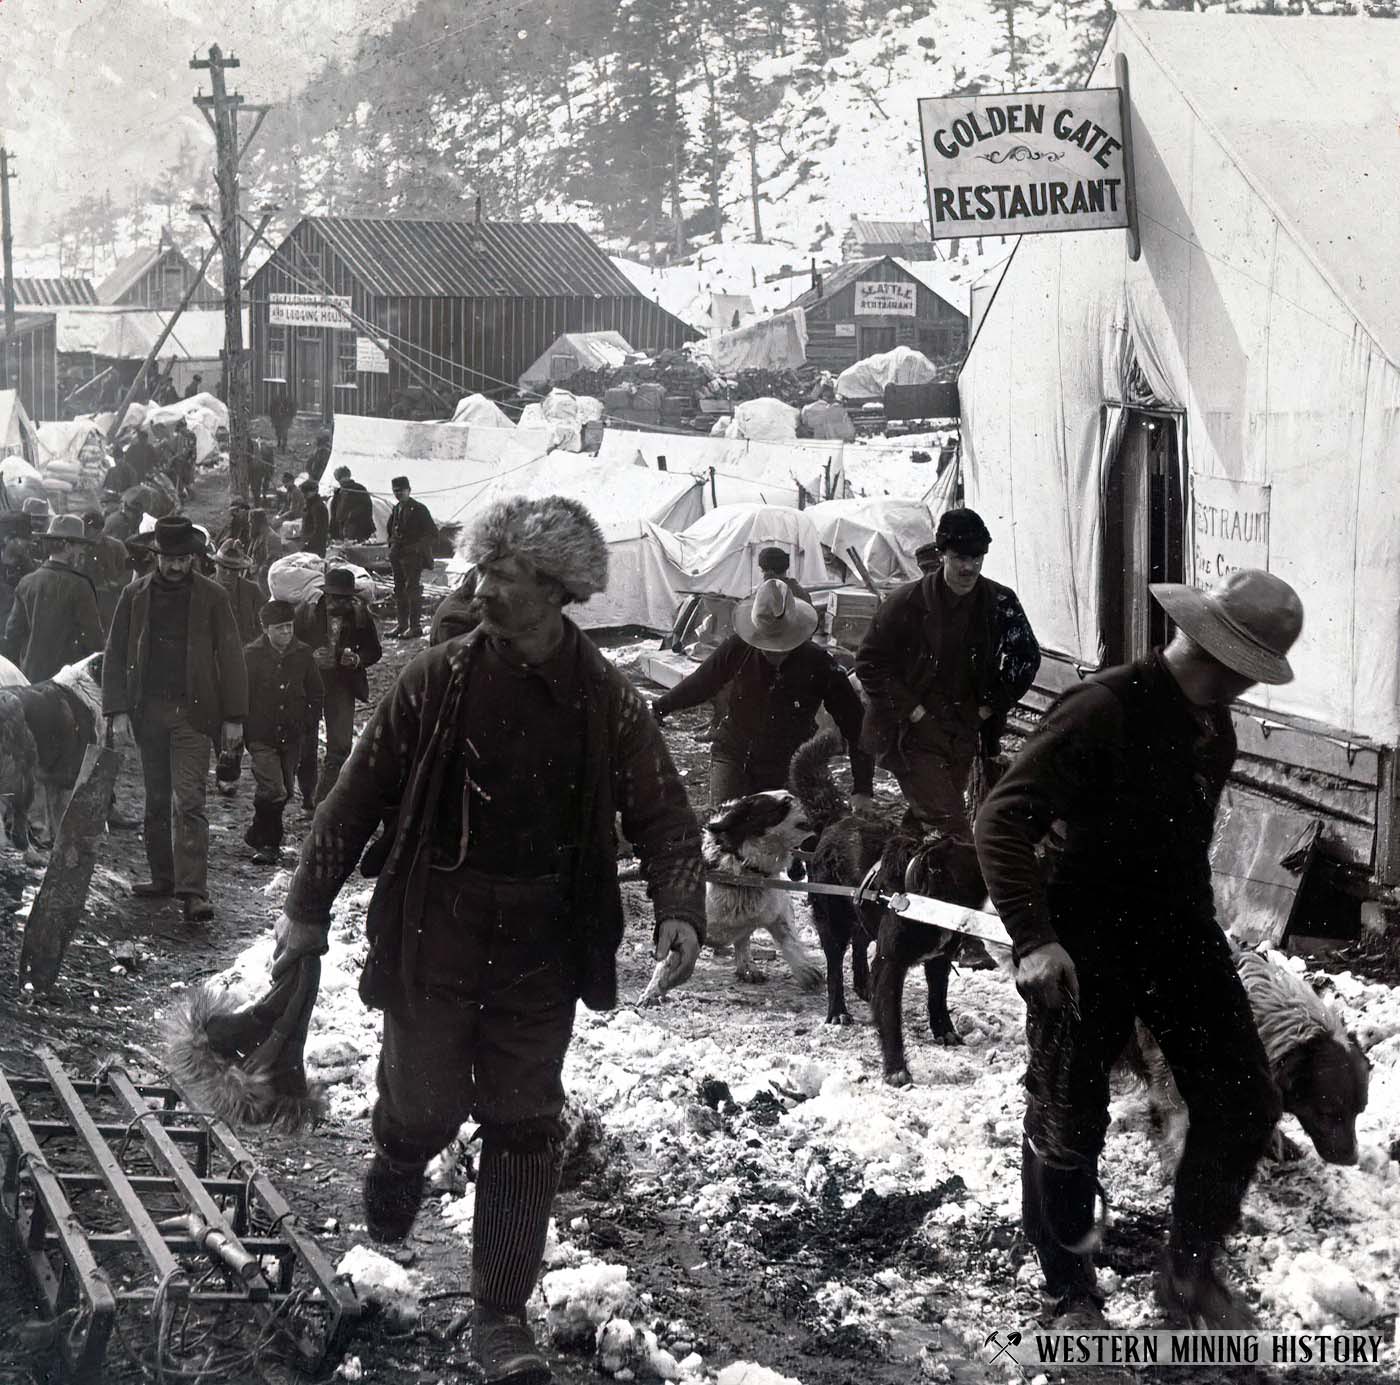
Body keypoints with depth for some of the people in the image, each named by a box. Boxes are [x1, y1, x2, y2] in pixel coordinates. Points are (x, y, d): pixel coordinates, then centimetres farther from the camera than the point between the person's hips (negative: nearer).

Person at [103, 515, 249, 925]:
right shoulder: (135, 595, 5)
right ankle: (163, 877, 22)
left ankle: (193, 891, -16)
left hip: (193, 713, -3)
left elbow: (230, 657, 0)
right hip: (148, 711, 3)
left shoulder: (211, 597, 0)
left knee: (189, 803, -11)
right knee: (155, 801, 11)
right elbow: (115, 655, 6)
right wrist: (118, 711, -3)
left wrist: (233, 717, -4)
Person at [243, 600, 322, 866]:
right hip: (261, 736, -4)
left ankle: (258, 837, 32)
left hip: (292, 737, 4)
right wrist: (241, 733, -5)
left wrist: (310, 725, 6)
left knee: (284, 791, 11)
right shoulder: (252, 655, -7)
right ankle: (267, 843, 3)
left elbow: (315, 694, 12)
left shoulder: (303, 654, 2)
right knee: (273, 791, -15)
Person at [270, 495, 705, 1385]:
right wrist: (308, 907, 0)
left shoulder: (609, 703, -5)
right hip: (433, 939, -1)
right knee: (427, 1107, 4)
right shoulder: (439, 682, -7)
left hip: (540, 952, 1)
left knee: (525, 1129, 3)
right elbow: (360, 796, -1)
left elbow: (663, 816, -1)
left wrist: (680, 910, -19)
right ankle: (399, 1164, 42)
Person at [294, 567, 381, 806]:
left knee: (340, 745, -8)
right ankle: (308, 794, 26)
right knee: (305, 744, 6)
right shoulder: (307, 611, -6)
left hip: (343, 684, 0)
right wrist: (311, 657, -20)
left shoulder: (360, 614, -3)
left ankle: (322, 798, 2)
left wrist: (357, 658, -15)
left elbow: (374, 650, 7)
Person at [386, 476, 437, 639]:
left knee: (412, 589, -10)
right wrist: (392, 547, 14)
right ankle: (402, 624, 17)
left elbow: (432, 532, -8)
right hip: (397, 557, 8)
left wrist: (418, 546, -14)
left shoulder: (419, 509, -7)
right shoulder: (395, 510, 14)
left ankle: (415, 627, -8)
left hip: (413, 556, -7)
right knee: (399, 591, 10)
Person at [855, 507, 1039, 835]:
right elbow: (870, 662, -6)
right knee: (951, 829, -15)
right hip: (915, 734, -4)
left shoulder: (1000, 603, -1)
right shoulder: (907, 602, -11)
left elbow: (1027, 657, 13)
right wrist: (910, 709, -12)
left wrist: (992, 706, 4)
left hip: (963, 736, 4)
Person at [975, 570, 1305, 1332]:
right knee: (1068, 1125, 4)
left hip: (1179, 935, 7)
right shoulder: (1102, 710, -22)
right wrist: (1034, 939, -32)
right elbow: (1003, 819, -26)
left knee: (1245, 1103, 6)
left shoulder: (1212, 725, 4)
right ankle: (1070, 1296, 22)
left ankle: (1190, 1270, 23)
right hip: (1087, 947, -7)